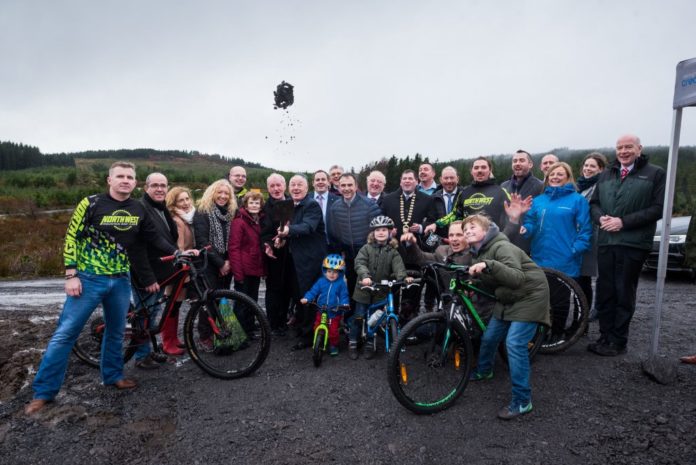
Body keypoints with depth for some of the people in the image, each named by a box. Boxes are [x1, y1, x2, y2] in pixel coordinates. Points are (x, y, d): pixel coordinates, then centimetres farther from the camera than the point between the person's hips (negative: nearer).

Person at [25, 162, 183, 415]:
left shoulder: (138, 209, 2)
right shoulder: (91, 203, -9)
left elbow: (153, 237, 12)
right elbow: (71, 238, -6)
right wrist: (71, 275, -12)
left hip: (121, 280, 4)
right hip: (89, 278, -4)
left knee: (116, 332, 15)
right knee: (65, 333, -1)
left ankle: (112, 375, 34)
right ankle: (43, 392, 11)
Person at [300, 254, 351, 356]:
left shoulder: (341, 283, -9)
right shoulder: (321, 281, -4)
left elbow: (344, 296, -11)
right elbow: (313, 291, -7)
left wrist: (344, 304, -30)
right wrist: (306, 298, -23)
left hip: (335, 313, -3)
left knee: (333, 331, 2)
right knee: (317, 329, 12)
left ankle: (333, 345, 26)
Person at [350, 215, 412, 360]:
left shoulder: (393, 251, 0)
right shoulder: (366, 248, -2)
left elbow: (398, 266, -14)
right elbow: (360, 263, -16)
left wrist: (403, 277, -35)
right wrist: (365, 276, -35)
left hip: (381, 291, 1)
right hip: (364, 289, -1)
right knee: (359, 317, 6)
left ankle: (369, 344, 28)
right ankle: (352, 343, 21)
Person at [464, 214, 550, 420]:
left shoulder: (502, 247, -24)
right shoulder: (478, 253, 3)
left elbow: (517, 278, -38)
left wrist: (488, 264, -47)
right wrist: (473, 280, -6)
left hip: (529, 296, -8)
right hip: (508, 299, 9)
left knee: (514, 344, -18)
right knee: (489, 337, 13)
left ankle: (522, 401, -6)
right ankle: (483, 371, 43)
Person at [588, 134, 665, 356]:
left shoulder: (655, 174, 2)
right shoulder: (606, 175, 17)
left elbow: (657, 208, -6)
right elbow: (594, 203, 16)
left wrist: (623, 222, -15)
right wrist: (601, 218, -6)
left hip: (633, 244, -4)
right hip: (606, 242, 4)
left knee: (624, 295, 3)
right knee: (604, 293, 8)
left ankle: (618, 342, 14)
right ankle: (605, 337, 20)